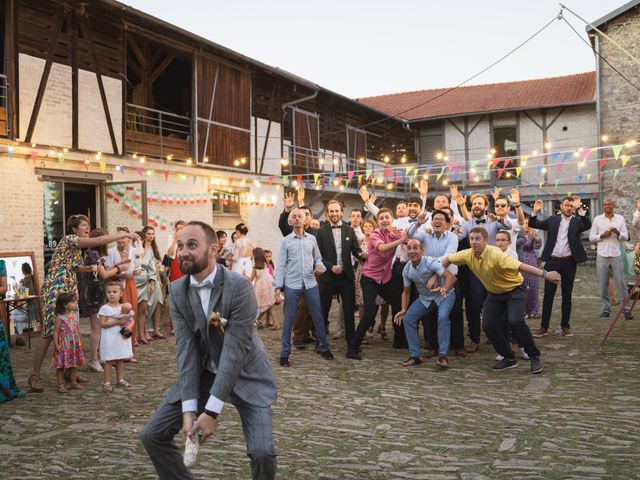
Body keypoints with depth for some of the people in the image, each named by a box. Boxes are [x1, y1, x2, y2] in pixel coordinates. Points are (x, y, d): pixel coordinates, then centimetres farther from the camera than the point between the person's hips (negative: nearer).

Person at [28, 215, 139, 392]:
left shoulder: (77, 247, 16)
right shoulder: (68, 239, -11)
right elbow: (98, 241, -21)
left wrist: (89, 268, 10)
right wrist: (123, 235, -19)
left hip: (70, 291, 9)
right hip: (56, 290, -9)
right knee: (49, 332, -8)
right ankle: (34, 376, -1)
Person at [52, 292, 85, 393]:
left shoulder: (75, 315, 5)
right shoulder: (60, 318, -13)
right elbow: (56, 332, -12)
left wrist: (80, 342, 14)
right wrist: (56, 345, -17)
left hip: (74, 345, 6)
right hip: (63, 346, -6)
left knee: (74, 364, 14)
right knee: (61, 366, 2)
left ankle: (74, 382, 25)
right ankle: (61, 385, 10)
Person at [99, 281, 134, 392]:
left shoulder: (125, 307, 4)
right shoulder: (105, 308, -10)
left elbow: (131, 320, 8)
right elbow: (103, 324, -17)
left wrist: (129, 326, -14)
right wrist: (117, 322, -22)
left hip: (122, 337, 5)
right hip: (110, 339, -5)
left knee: (120, 359, 14)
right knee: (109, 360, -1)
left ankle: (120, 380, 25)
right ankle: (107, 383, 5)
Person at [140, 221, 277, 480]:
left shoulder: (239, 286, -23)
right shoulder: (177, 290, -6)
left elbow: (235, 349, -25)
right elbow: (186, 349, -11)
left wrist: (212, 410, -26)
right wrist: (189, 408, -19)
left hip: (245, 375, -4)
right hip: (201, 373, 5)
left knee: (262, 453, -19)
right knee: (152, 435, 0)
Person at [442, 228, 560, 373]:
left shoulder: (495, 254, -31)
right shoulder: (467, 255, -12)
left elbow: (520, 266, -40)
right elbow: (447, 259, 5)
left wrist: (545, 274, -47)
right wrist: (434, 277, 3)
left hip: (514, 289, -6)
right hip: (494, 293, 6)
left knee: (515, 321, -26)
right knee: (488, 326, -4)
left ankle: (534, 356, -6)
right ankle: (509, 358, 15)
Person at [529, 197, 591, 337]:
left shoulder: (577, 221, 7)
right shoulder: (553, 220, 11)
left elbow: (588, 225, -14)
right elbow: (533, 224, 5)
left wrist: (580, 209, -23)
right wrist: (535, 212, -12)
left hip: (569, 263, 0)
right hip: (552, 262, 0)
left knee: (567, 296, 7)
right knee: (548, 295, 1)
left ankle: (565, 326, 16)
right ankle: (544, 327, 6)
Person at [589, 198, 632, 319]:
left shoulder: (620, 218, 6)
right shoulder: (597, 219, 4)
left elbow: (626, 237, 5)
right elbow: (591, 237, 3)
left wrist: (618, 233, -15)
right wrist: (603, 235, -12)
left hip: (616, 255, 0)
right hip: (602, 256, 0)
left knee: (621, 283, 0)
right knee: (603, 284, 3)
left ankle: (626, 308, 7)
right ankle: (606, 308, 12)